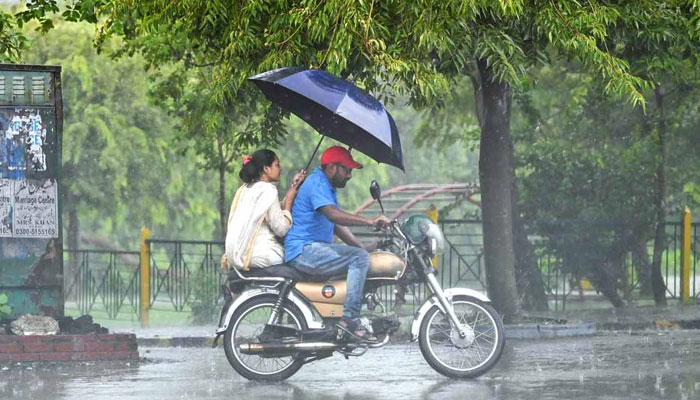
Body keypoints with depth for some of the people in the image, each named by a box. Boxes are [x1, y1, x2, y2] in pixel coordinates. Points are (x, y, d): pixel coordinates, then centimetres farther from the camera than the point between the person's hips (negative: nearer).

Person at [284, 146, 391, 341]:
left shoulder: (327, 186, 23)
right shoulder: (317, 183, -12)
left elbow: (337, 226, 26)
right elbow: (333, 214, -29)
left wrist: (363, 248, 14)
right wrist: (370, 221, -35)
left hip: (315, 249, 11)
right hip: (305, 250, -11)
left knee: (361, 255, 10)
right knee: (359, 258, -21)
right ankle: (350, 317, -26)